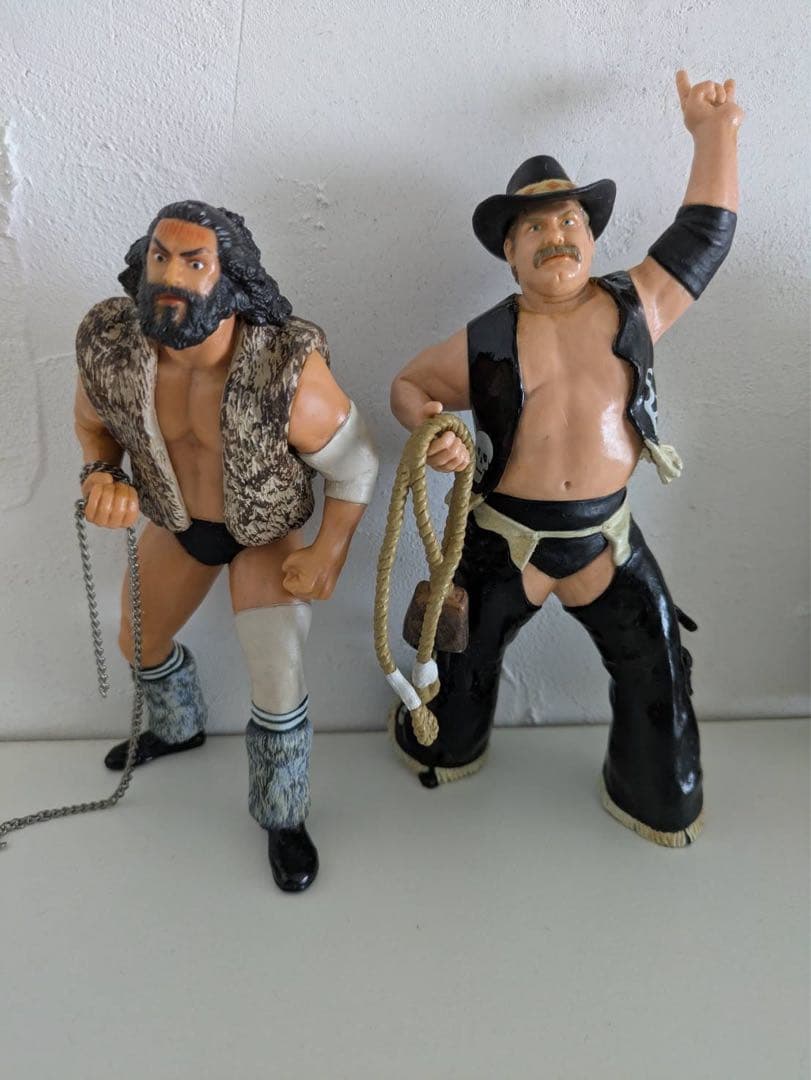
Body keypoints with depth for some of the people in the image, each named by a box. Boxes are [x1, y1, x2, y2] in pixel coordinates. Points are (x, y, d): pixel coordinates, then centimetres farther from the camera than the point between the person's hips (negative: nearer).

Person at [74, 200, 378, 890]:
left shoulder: (288, 368, -35)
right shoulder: (106, 342, -23)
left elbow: (356, 467, -19)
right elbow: (94, 422, -1)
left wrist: (330, 554, -15)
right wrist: (100, 478, -21)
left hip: (268, 531, -4)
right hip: (174, 523, 5)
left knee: (278, 685, -7)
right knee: (140, 643, 23)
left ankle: (283, 817, 25)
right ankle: (178, 727, 60)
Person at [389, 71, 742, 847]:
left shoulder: (634, 306, -3)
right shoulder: (487, 341, -8)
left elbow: (706, 233, 9)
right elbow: (409, 385, 5)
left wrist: (714, 131, 7)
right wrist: (429, 430, -15)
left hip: (603, 532, 2)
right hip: (503, 537, -1)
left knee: (655, 669, 12)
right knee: (465, 656, 18)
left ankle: (654, 800, 40)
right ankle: (443, 748, 52)